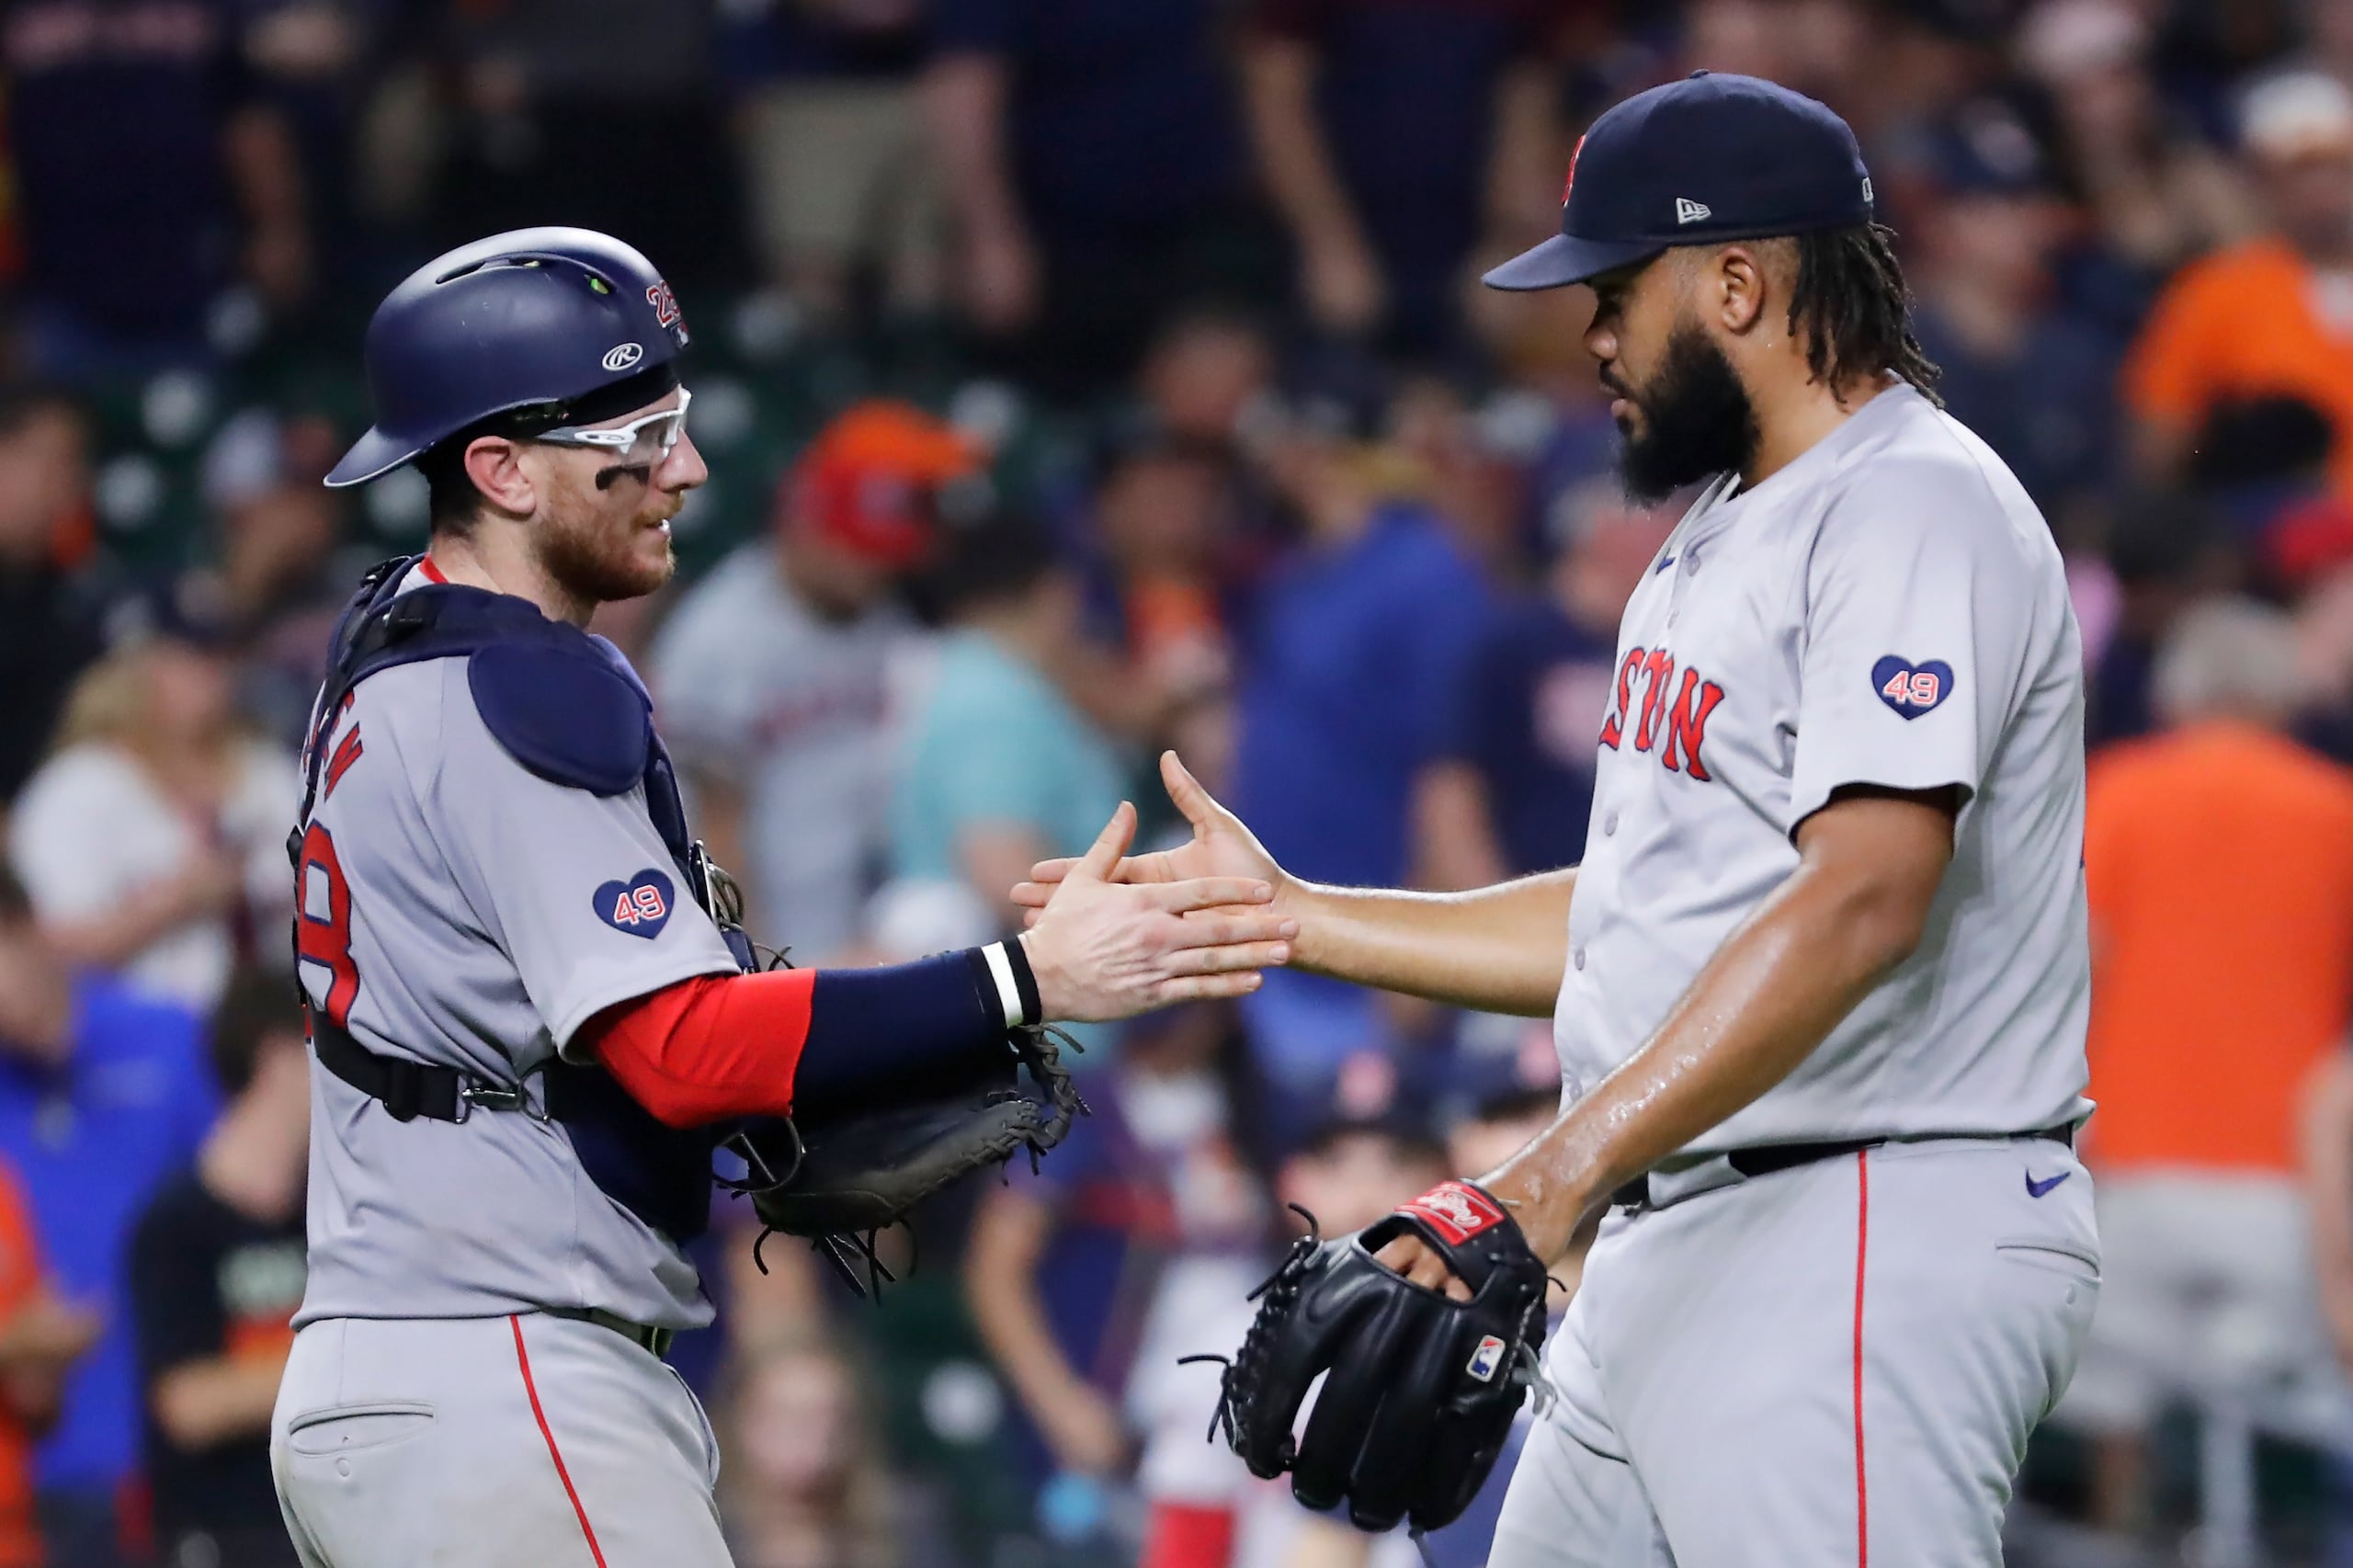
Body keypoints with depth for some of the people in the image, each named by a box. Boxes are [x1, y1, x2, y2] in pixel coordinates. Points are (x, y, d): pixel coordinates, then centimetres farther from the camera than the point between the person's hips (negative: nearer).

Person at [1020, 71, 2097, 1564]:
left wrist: (1556, 1175, -31)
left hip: (1870, 1250, -10)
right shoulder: (1719, 542, 22)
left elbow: (1861, 901, -25)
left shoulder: (1922, 512, -12)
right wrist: (1285, 915, 21)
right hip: (1667, 1258, 10)